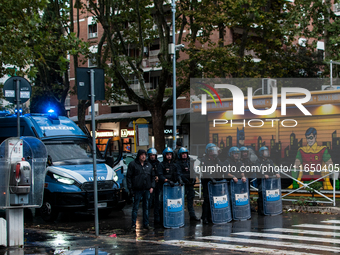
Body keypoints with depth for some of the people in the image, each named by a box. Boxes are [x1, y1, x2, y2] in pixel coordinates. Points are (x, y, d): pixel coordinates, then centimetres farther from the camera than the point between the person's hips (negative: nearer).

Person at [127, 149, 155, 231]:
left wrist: (152, 186, 6)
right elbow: (128, 177, -2)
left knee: (146, 207, 9)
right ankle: (133, 224, 4)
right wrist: (130, 188, -8)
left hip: (147, 190, 4)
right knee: (135, 207, -1)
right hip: (137, 190, -4)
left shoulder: (149, 165, 15)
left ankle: (146, 224, 17)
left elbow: (152, 177, 19)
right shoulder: (133, 164, 0)